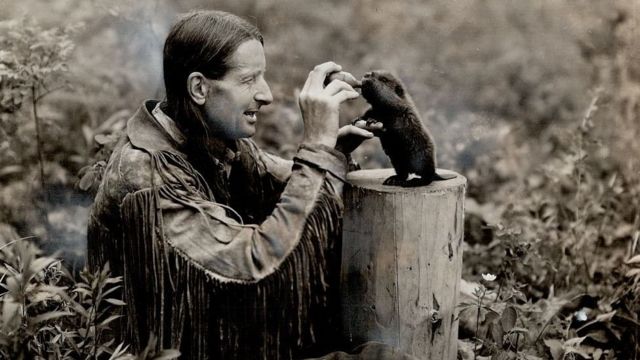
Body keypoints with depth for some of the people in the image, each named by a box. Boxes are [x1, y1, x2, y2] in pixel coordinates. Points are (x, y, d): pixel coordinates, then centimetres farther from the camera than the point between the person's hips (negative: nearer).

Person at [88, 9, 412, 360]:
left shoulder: (218, 138, -3)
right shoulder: (147, 175, -26)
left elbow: (295, 189, 5)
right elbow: (257, 261, -31)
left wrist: (333, 146, -16)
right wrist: (318, 145, -29)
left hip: (221, 324, 7)